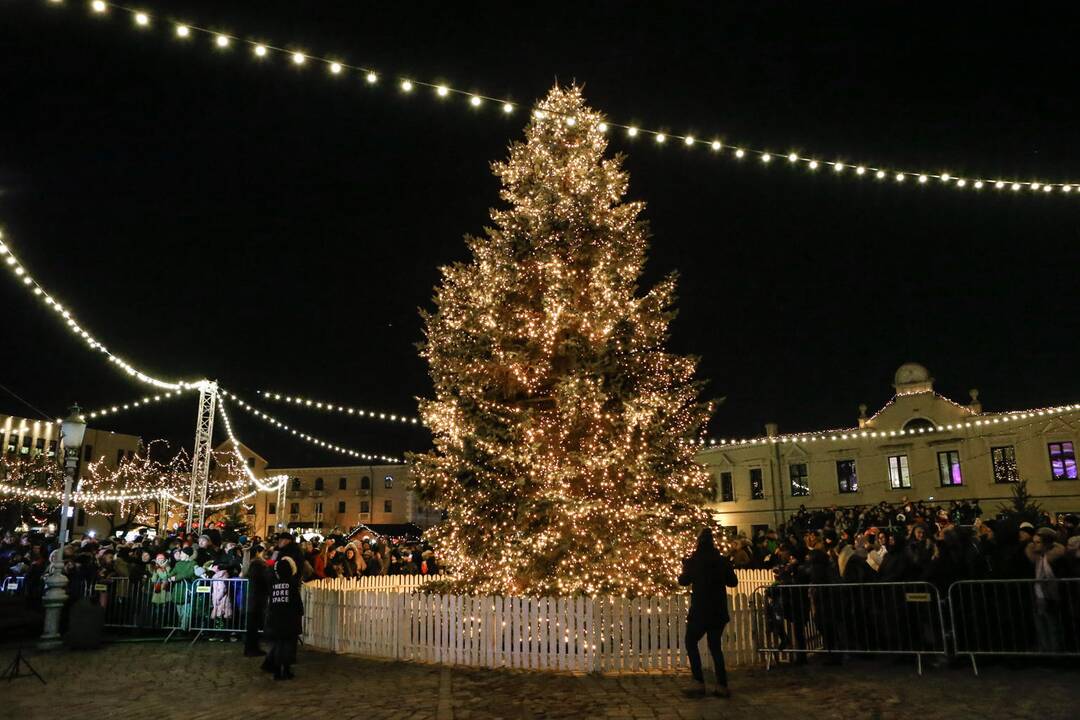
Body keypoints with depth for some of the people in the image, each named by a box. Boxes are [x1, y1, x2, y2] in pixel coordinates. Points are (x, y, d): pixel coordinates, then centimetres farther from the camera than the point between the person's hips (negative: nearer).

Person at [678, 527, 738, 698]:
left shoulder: (693, 562, -10)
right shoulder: (723, 561, -3)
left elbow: (683, 581, 5)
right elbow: (733, 582, 10)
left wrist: (685, 565, 19)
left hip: (700, 611, -4)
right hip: (719, 611, 4)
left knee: (691, 643, 10)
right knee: (715, 646, 15)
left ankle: (700, 684, 1)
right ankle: (722, 686, 9)